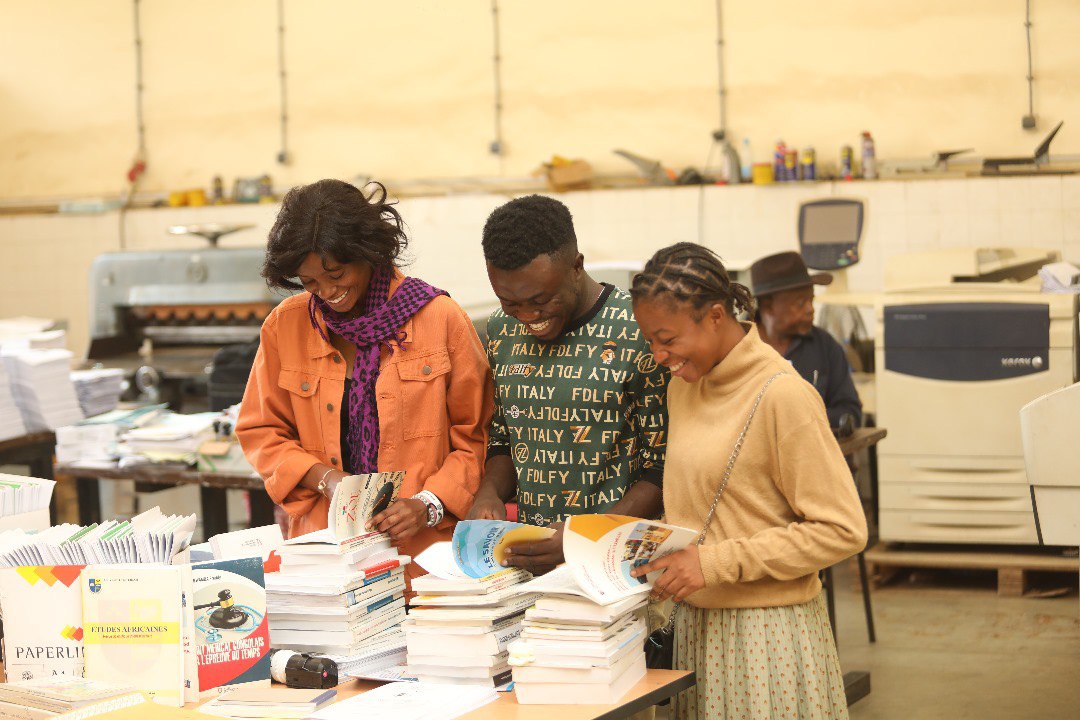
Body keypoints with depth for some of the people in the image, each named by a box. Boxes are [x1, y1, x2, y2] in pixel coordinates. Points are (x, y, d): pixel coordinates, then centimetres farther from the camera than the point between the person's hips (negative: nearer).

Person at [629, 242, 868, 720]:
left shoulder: (783, 395, -15)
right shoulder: (683, 387, 9)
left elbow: (842, 530, -16)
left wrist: (714, 563, -19)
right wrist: (660, 553, 0)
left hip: (765, 632, -7)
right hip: (696, 623, 7)